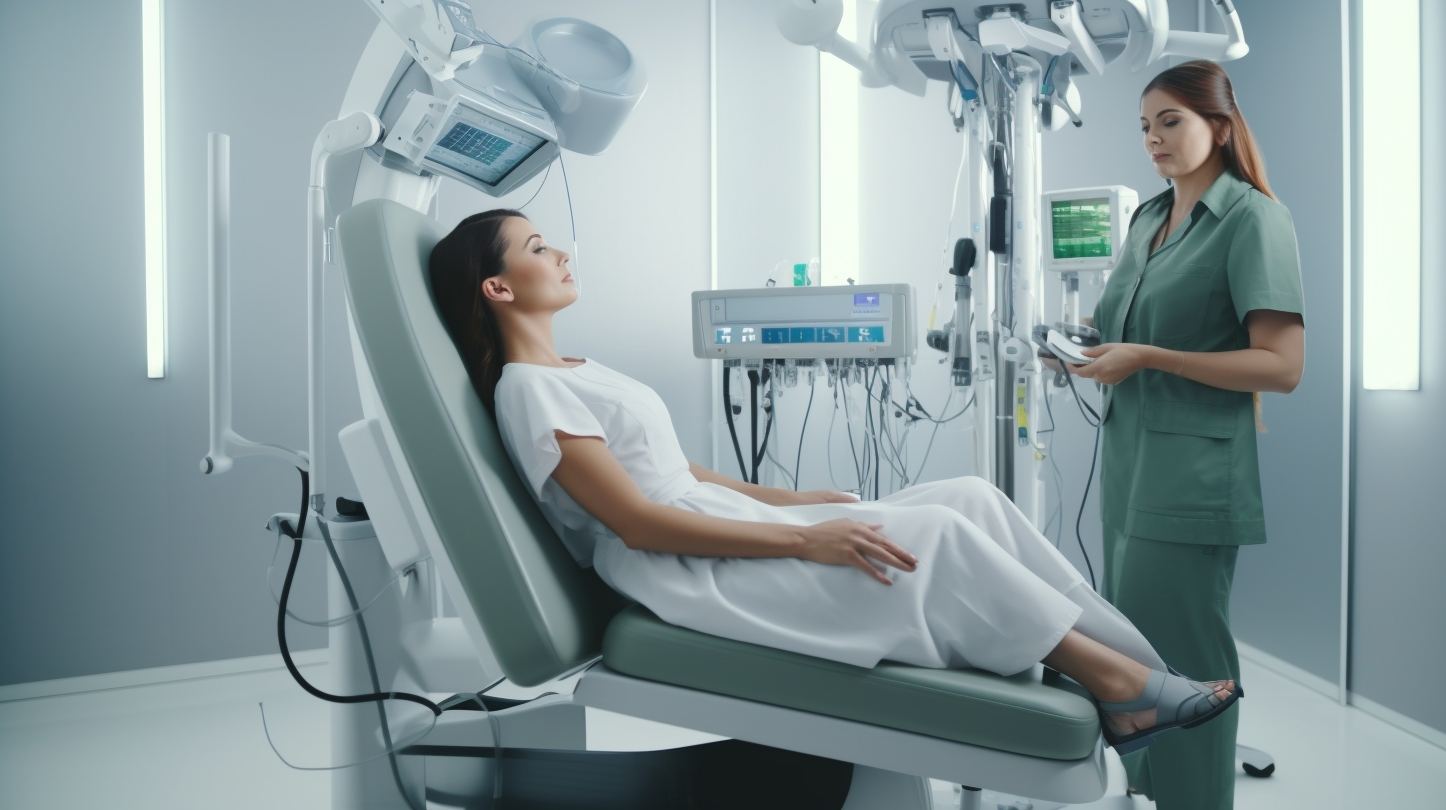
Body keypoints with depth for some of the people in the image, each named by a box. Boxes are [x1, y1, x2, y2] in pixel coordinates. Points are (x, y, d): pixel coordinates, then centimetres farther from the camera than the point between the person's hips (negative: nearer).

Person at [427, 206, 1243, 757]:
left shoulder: (578, 372, 19)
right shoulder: (527, 389, -10)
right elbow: (638, 521, -17)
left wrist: (788, 499, 9)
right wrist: (801, 539, -21)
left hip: (727, 533, 9)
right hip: (688, 574, -9)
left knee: (970, 497, -6)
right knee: (935, 534, -21)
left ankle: (1125, 676, -5)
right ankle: (1117, 678, -5)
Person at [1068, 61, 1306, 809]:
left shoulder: (1253, 218, -9)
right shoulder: (1148, 217, 14)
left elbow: (1281, 365, -15)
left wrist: (1147, 357, -20)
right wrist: (1095, 338, 4)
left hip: (1191, 473, -8)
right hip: (1128, 463, 8)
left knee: (1180, 659, -2)